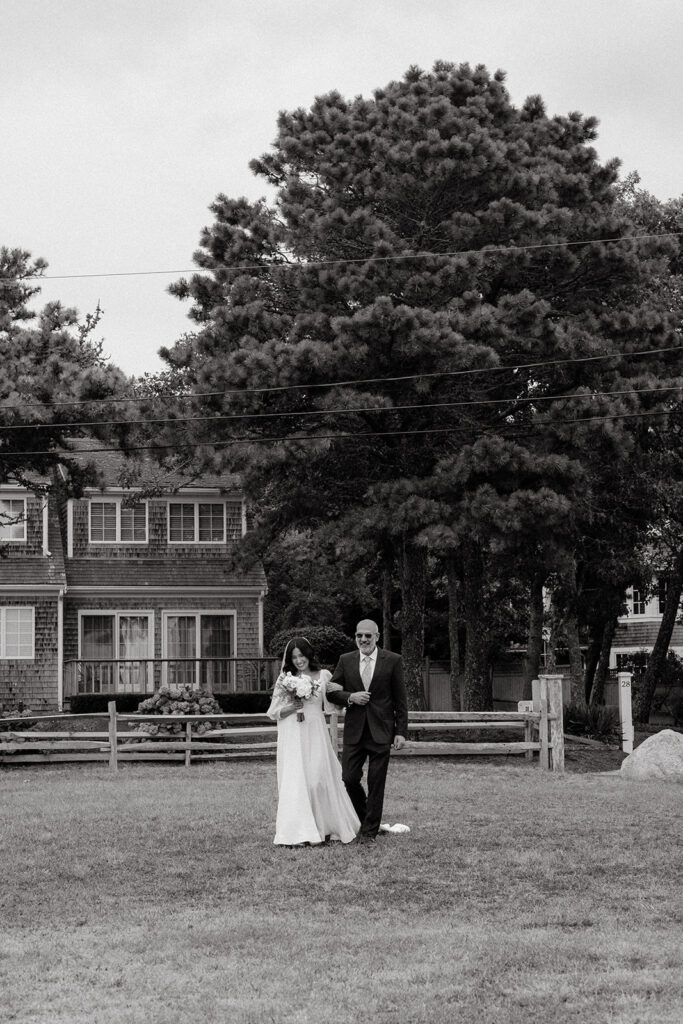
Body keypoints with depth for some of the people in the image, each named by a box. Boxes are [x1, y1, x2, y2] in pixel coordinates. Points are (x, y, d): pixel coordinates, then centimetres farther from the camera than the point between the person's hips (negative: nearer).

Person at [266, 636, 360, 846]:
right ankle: (298, 832, -4)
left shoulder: (323, 676, 7)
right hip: (292, 737, -1)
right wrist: (292, 707, -12)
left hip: (316, 734, 1)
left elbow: (333, 704, 14)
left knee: (319, 778, -2)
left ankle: (323, 829, 10)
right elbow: (273, 713, 4)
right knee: (295, 780, -6)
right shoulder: (285, 680, 4)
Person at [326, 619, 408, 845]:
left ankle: (370, 831, 10)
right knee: (349, 778, -1)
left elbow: (400, 699, 1)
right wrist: (350, 697, -11)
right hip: (354, 731, 2)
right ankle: (364, 818, 25)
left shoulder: (392, 661, 0)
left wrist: (401, 731, -4)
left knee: (376, 784, 1)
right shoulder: (345, 661, 7)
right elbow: (332, 692, 9)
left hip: (381, 732, -2)